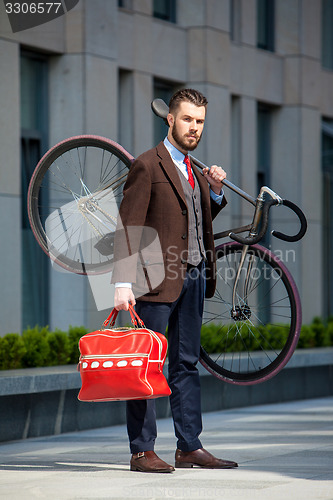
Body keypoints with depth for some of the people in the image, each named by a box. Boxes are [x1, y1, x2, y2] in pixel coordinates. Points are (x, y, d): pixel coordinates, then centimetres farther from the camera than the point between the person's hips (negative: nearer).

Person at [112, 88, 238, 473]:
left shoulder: (193, 170, 17)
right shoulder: (147, 166, -7)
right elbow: (127, 228, -12)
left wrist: (215, 192, 5)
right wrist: (123, 283, -19)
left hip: (194, 278, 8)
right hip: (158, 279, -8)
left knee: (186, 364, 10)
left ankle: (189, 447, 15)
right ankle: (142, 451, 0)